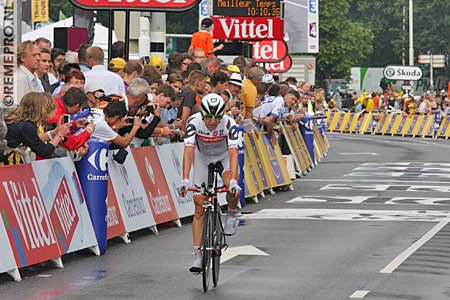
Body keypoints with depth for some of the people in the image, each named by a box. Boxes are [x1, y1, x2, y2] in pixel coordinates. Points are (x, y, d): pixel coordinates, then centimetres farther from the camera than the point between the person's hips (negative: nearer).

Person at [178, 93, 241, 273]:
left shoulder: (229, 123, -31)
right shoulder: (194, 122, -30)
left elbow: (233, 153, -39)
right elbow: (188, 151, -37)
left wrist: (233, 181, -52)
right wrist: (185, 180, -48)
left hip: (224, 157, -1)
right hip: (203, 158, 1)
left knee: (233, 189, -32)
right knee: (199, 208, -6)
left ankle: (231, 214, 1)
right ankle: (198, 255, -3)